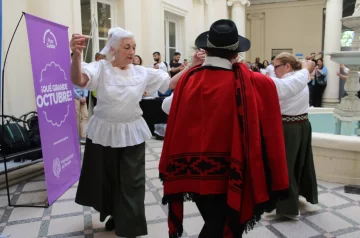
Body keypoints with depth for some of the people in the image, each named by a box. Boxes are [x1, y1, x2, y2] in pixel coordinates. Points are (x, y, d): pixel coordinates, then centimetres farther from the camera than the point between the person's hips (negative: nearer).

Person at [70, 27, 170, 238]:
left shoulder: (141, 72, -1)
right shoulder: (101, 68, -9)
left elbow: (170, 82, -2)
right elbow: (78, 80, -28)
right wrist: (77, 55, -47)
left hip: (131, 134, 1)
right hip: (104, 133, -1)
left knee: (131, 181, 6)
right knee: (106, 177, 15)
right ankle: (115, 214, 42)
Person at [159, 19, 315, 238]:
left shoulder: (189, 78, -5)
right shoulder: (247, 81, -13)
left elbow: (167, 107, 13)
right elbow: (288, 87, 3)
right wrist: (307, 70, 25)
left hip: (195, 168, 3)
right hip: (227, 170, -3)